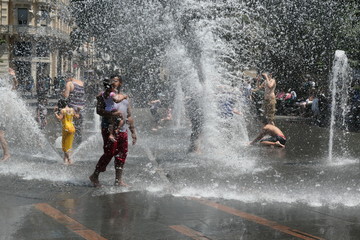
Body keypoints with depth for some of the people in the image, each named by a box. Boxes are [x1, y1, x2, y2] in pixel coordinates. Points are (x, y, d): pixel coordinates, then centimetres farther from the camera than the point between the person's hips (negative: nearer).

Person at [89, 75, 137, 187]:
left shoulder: (125, 98, 21)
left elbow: (129, 116, 24)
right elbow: (99, 110, -11)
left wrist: (133, 131, 19)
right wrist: (112, 114, -26)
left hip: (122, 130, 6)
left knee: (122, 155, 4)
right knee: (109, 153, -10)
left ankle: (118, 180, 11)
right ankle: (94, 176, 2)